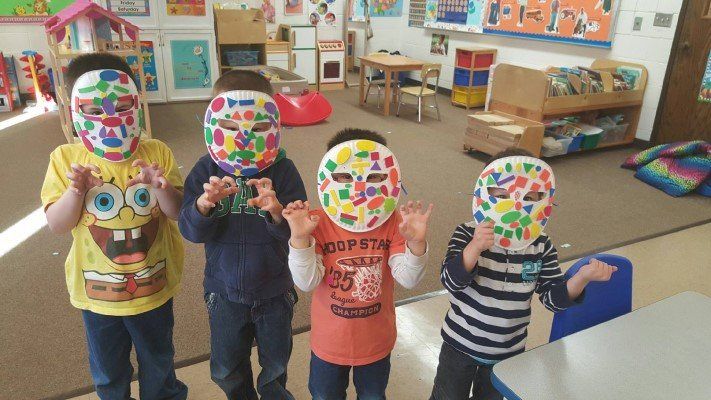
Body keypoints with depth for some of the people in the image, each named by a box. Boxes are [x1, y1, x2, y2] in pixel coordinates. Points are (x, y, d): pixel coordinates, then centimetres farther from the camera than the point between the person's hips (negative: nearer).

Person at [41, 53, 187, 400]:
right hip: (97, 290, 1)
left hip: (154, 286, 0)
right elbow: (57, 225, -9)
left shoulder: (157, 152, -12)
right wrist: (75, 191, -27)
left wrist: (160, 187, -30)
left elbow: (178, 213, -11)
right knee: (107, 371, 23)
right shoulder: (65, 158, -10)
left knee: (158, 361, 23)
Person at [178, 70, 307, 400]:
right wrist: (204, 203, -36)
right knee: (226, 370, 23)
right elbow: (190, 231, -15)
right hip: (225, 289, 1)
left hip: (274, 289, -1)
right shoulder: (206, 170, -12)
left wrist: (276, 212, -40)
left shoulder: (282, 169, -16)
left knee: (275, 364, 23)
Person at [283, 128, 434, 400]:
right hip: (329, 343, -1)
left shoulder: (393, 224, -16)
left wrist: (416, 242, -39)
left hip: (376, 343, 1)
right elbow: (306, 283, -25)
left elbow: (408, 280, -21)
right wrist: (300, 238, -40)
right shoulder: (317, 224, -20)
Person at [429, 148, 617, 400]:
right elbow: (451, 282, -28)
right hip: (460, 344, -2)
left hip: (508, 351, 3)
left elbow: (554, 298, -7)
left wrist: (582, 277, -26)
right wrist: (474, 248, -45)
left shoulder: (541, 247, -10)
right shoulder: (467, 234, -19)